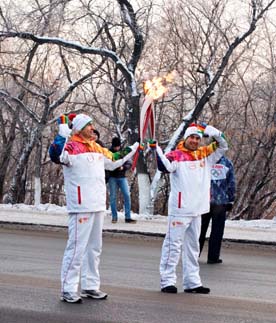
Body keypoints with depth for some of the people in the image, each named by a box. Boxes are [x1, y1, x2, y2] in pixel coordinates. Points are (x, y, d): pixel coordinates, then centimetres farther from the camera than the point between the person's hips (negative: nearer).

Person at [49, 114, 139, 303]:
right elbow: (58, 156, -32)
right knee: (77, 247, -9)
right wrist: (62, 136, -43)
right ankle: (68, 290, -4)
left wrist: (133, 149, 29)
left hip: (98, 205, 9)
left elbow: (113, 163, 31)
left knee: (94, 247, 15)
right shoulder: (71, 146, -11)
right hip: (81, 206, -9)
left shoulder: (97, 148, 16)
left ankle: (90, 286, 25)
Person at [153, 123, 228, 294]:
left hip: (197, 210, 7)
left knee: (193, 247, 13)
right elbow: (165, 166, -24)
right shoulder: (176, 155, -8)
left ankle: (192, 282, 20)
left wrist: (216, 134, -1)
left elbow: (223, 147, 17)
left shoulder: (205, 155, 11)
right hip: (180, 210, -7)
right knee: (174, 245, -6)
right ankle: (167, 281, -2)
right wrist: (156, 149, -35)